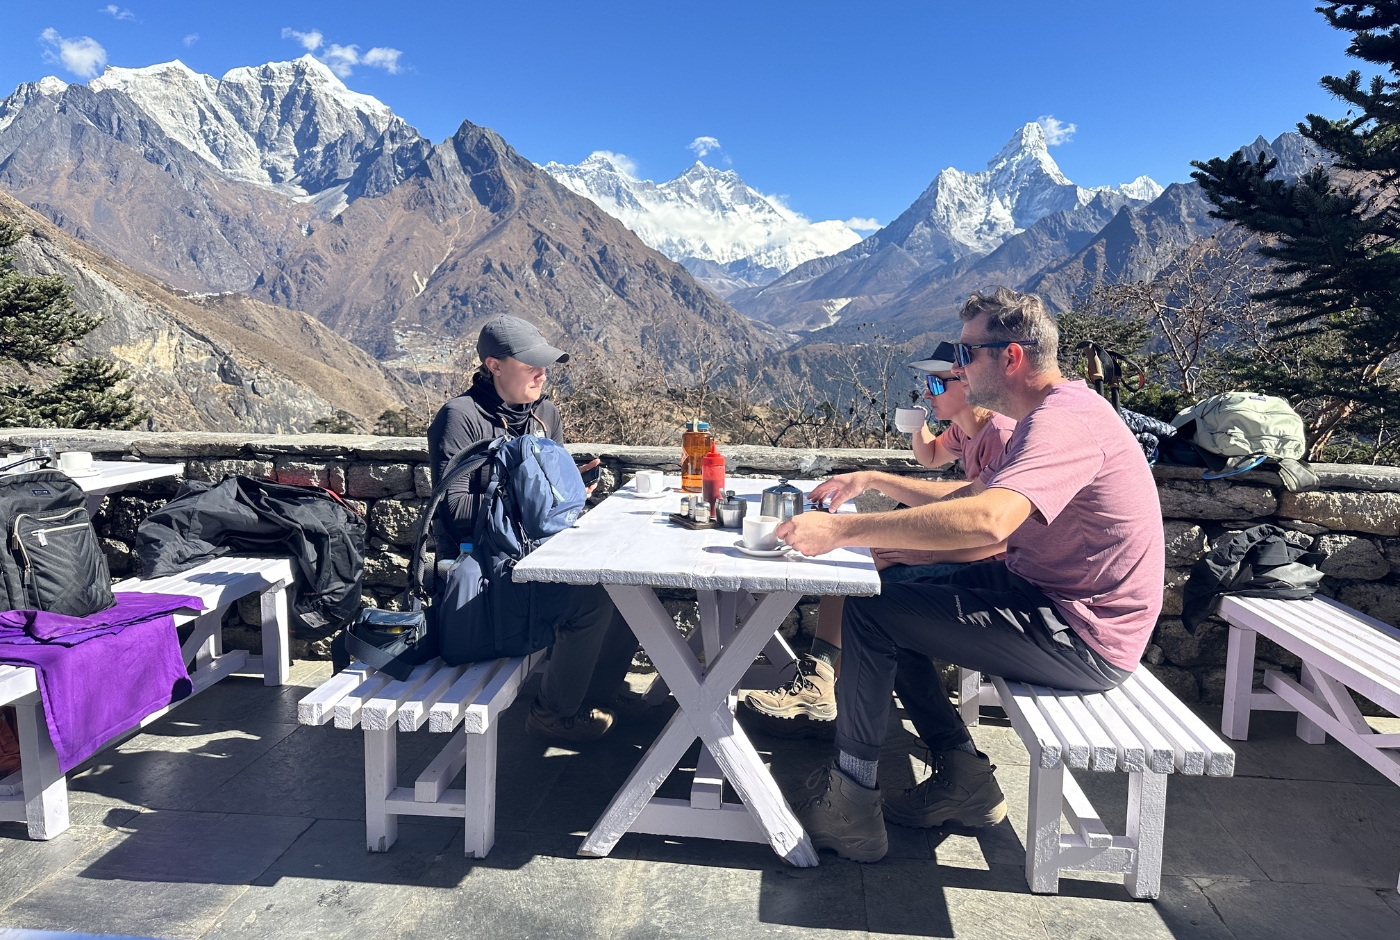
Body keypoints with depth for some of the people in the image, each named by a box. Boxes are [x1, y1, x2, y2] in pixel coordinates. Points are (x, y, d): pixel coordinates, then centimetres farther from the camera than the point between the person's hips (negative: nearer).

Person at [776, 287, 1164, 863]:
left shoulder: (1065, 422, -23)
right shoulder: (1049, 415, 11)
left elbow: (987, 519, -40)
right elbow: (973, 495, 20)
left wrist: (842, 529, -38)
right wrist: (874, 482, 11)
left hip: (1082, 640, -10)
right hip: (1044, 593, 10)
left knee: (870, 613, -14)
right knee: (895, 595, 9)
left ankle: (849, 806, 0)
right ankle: (963, 778, 13)